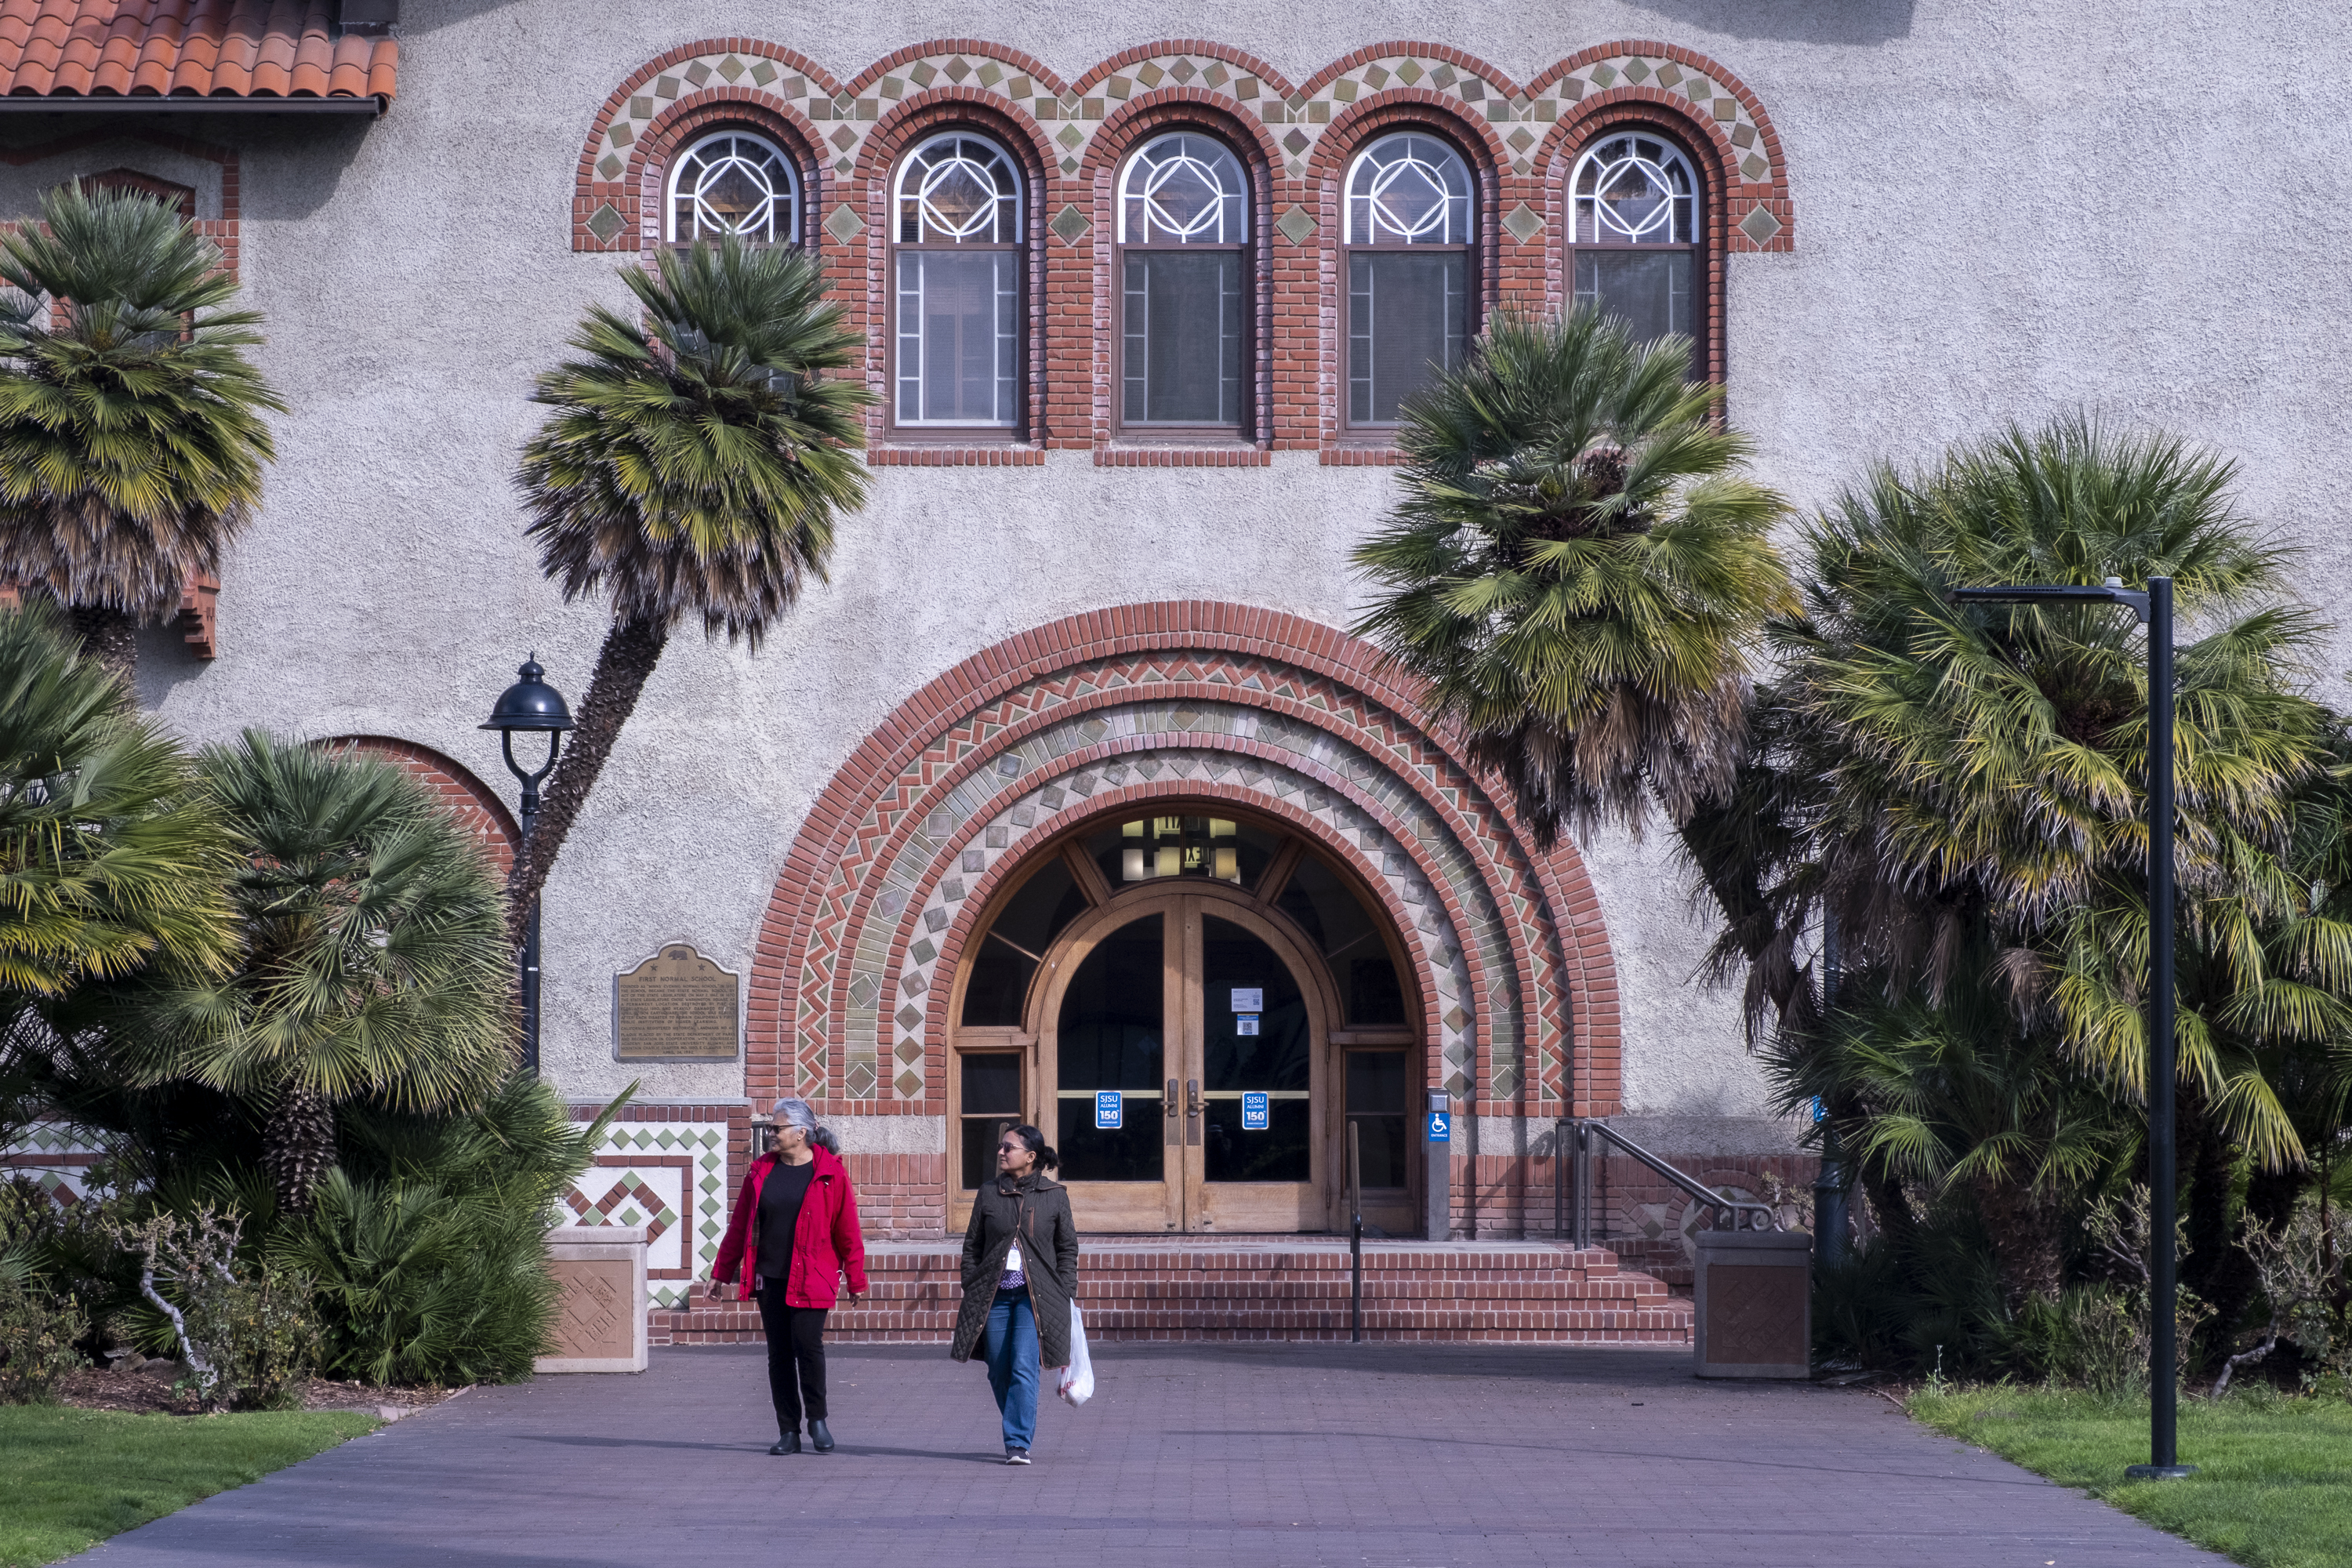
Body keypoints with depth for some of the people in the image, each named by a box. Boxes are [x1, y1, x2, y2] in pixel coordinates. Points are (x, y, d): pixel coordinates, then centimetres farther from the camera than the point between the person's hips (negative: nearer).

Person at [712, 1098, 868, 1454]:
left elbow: (847, 1230, 0)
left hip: (811, 1277, -4)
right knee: (779, 1354, 5)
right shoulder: (762, 1171, 8)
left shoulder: (830, 1173, -3)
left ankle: (817, 1420, 6)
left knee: (807, 1344, -15)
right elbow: (739, 1225, 13)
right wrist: (722, 1272, 14)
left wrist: (856, 1280, 2)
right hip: (769, 1276, 4)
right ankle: (788, 1432, 12)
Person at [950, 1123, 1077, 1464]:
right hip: (993, 1295, 3)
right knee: (999, 1372, 6)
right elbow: (972, 1246, 11)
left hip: (1035, 1295, -3)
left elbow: (1068, 1249, 7)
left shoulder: (1054, 1196, 3)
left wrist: (1064, 1295, 1)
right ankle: (1024, 1430, 26)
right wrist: (970, 1291, 3)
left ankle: (1019, 1443, -12)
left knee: (1024, 1368, -14)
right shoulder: (988, 1195, 8)